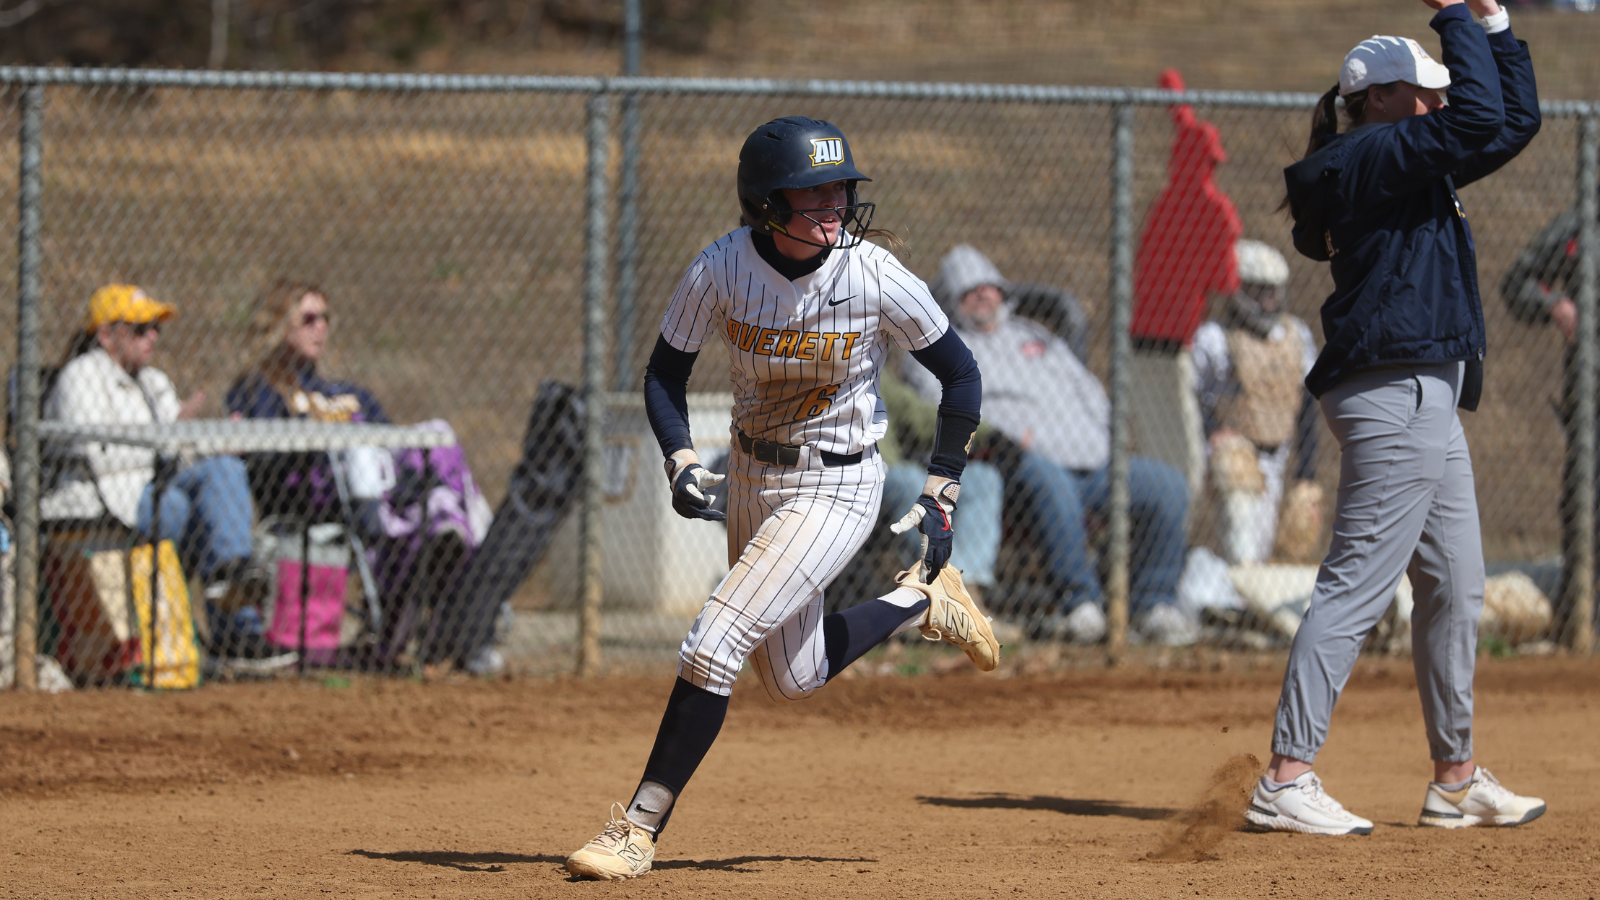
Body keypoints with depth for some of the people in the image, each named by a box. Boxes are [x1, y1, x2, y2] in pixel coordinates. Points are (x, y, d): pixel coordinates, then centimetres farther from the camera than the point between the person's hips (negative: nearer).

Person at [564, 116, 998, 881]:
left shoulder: (877, 278, -21)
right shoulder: (721, 269, -16)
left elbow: (960, 374, -8)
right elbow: (665, 371, -3)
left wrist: (940, 496, -9)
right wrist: (680, 460, -21)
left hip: (837, 484, -5)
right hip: (751, 475, 5)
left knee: (714, 646, -16)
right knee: (794, 678, 17)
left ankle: (641, 829, -6)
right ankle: (920, 602, 41)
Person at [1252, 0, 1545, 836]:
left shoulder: (1410, 162, 18)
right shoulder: (1368, 156, -11)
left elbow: (1514, 122, 23)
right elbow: (1480, 122, -23)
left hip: (1427, 399, 11)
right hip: (1395, 396, -11)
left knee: (1455, 587, 14)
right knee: (1357, 586, -13)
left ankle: (1455, 779, 22)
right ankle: (1285, 780, -15)